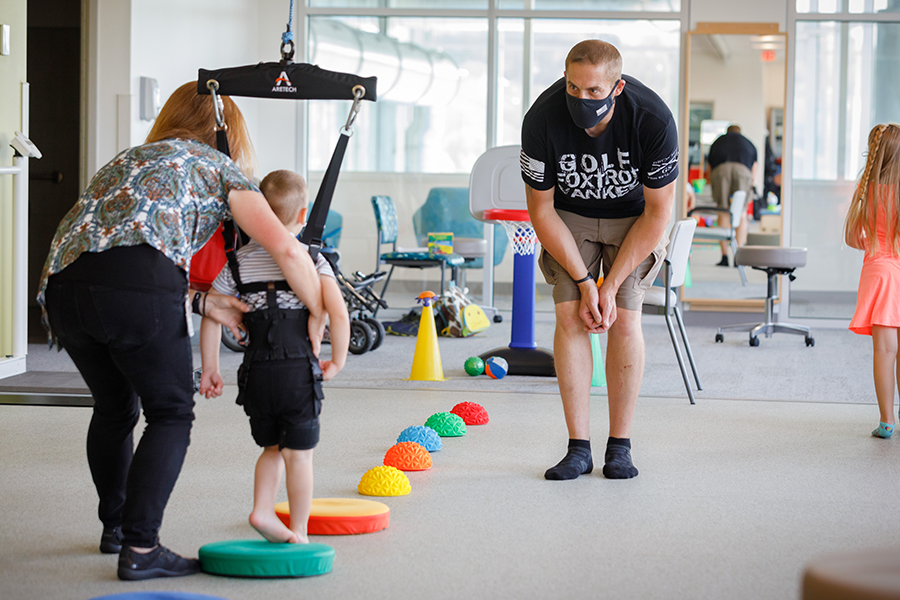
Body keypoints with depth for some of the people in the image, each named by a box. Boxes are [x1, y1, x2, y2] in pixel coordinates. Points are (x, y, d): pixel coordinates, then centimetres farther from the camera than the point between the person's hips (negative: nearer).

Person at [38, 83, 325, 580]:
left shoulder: (129, 160, 36)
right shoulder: (220, 168, 19)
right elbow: (284, 247, 7)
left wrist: (204, 304, 25)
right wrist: (317, 313, 20)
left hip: (63, 281, 6)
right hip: (138, 284, -6)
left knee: (114, 407, 26)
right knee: (170, 413, 8)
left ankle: (114, 525, 40)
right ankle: (139, 548, -1)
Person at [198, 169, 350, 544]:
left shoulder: (240, 260, 7)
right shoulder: (311, 258, -3)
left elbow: (212, 313, 6)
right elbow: (338, 315, -13)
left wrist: (210, 368, 13)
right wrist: (337, 361, -1)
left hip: (257, 372, 3)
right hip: (299, 370, -3)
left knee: (272, 448, 21)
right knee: (299, 454, 4)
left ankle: (262, 510, 6)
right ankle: (298, 533, 7)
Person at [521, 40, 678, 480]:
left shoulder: (654, 121, -32)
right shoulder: (541, 121, -29)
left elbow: (657, 213, -20)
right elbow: (541, 210, -16)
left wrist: (611, 284, -21)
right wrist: (584, 281, -19)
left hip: (634, 216, -1)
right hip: (569, 216, 1)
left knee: (624, 320, -12)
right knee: (569, 315, -13)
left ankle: (620, 447, -1)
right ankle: (578, 448, -9)